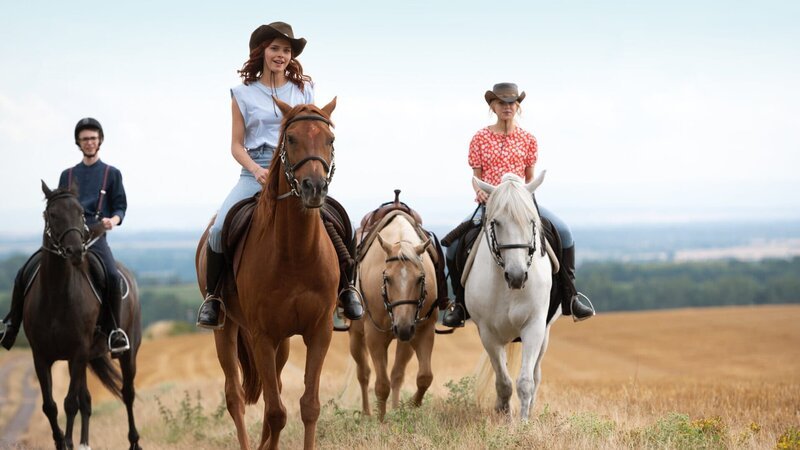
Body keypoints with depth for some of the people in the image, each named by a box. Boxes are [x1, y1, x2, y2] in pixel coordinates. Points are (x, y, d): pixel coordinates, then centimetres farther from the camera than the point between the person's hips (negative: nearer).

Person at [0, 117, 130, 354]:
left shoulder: (111, 174, 12)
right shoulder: (67, 175, 21)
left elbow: (120, 206, 9)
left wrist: (113, 220, -12)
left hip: (95, 237, -4)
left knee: (113, 276, -32)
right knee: (24, 273, -9)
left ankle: (114, 330, -16)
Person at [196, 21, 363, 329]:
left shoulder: (303, 90, 12)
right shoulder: (243, 94, 9)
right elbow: (237, 145, 6)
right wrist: (257, 171, -13)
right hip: (255, 174, 0)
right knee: (220, 228, -23)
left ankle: (346, 289, -6)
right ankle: (212, 296, -7)